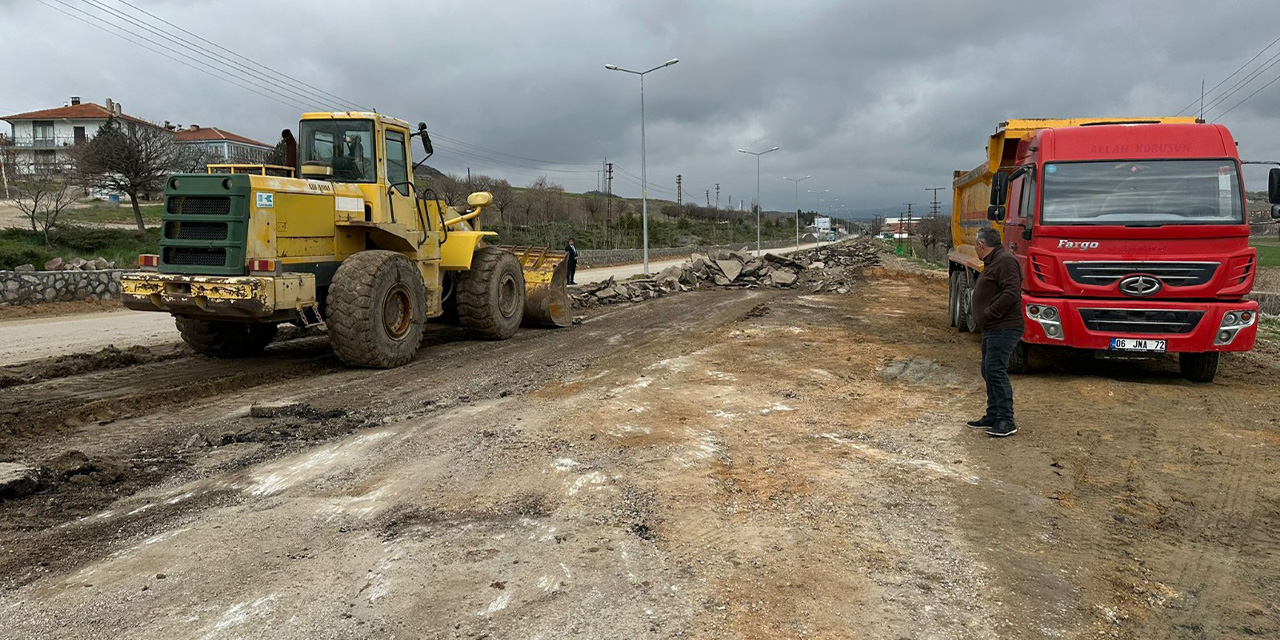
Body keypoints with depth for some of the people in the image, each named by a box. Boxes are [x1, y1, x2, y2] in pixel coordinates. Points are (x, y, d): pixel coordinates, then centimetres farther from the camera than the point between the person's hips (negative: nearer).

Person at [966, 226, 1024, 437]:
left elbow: (1011, 293, -25)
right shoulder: (992, 262, 20)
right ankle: (993, 416, 23)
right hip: (992, 329, 11)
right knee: (989, 372, 14)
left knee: (996, 371, -13)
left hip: (1004, 329, -11)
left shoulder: (1005, 261, -14)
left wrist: (988, 314, -21)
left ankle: (1006, 421, -9)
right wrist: (982, 317, 11)